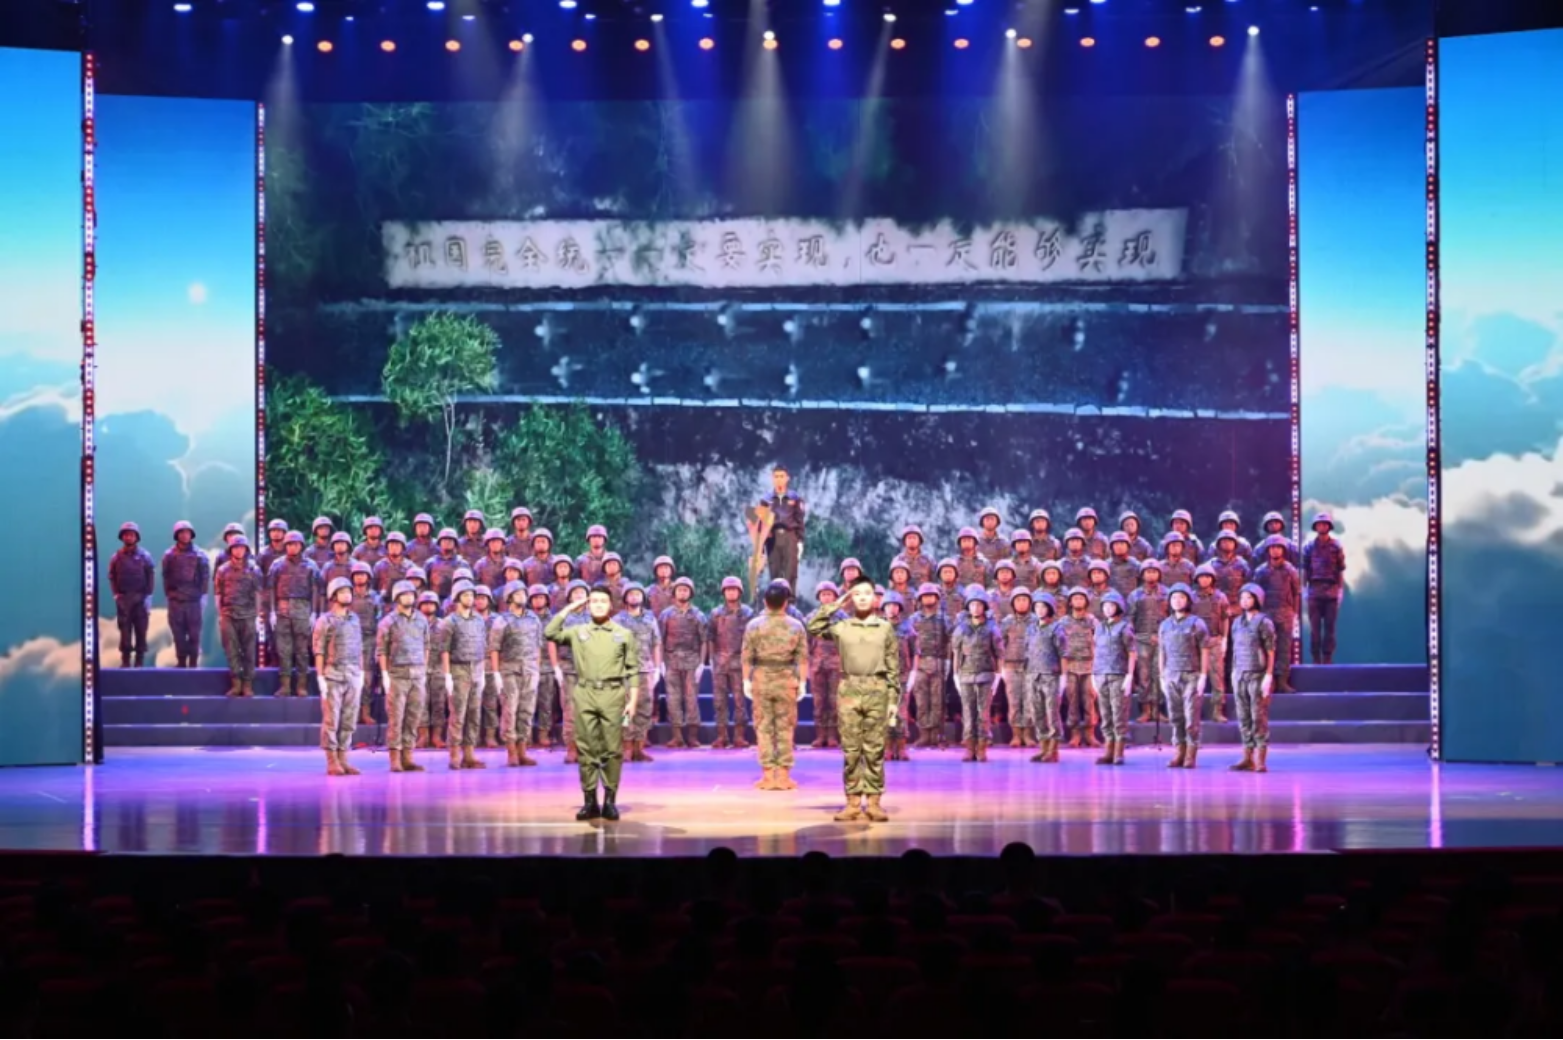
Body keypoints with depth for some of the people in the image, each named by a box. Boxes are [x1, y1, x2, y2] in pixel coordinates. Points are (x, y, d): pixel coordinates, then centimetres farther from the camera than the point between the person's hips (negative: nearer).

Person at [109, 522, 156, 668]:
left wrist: (147, 595, -6)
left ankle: (140, 660, 3)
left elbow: (151, 577, 2)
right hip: (123, 599, 1)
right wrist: (116, 593, -3)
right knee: (125, 630, 0)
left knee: (141, 630, -1)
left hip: (140, 598, -1)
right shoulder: (117, 557, 7)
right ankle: (125, 660, 3)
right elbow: (112, 577, 8)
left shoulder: (144, 556, 3)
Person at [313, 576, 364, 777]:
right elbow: (319, 651, -6)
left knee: (348, 721, 5)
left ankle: (343, 760, 11)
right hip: (333, 675, -5)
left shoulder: (354, 620, 14)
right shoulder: (325, 621, -3)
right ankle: (332, 762, -1)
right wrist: (321, 678, -12)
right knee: (331, 720, -3)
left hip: (353, 676, 5)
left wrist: (361, 673, 11)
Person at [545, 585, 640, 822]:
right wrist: (569, 609, 2)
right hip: (585, 695, 1)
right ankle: (589, 801, 7)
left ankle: (610, 800, 5)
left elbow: (632, 670, 7)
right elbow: (549, 633, -2)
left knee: (612, 749, -1)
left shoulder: (624, 634, 8)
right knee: (587, 749, 2)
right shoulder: (577, 632, 11)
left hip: (612, 695, -1)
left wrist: (632, 700, -1)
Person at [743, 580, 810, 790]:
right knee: (786, 728, 7)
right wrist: (802, 682, 2)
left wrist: (746, 681, 4)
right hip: (787, 679, 0)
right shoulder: (796, 626, -3)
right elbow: (803, 657, -5)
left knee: (763, 728, 6)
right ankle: (784, 775, 7)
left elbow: (746, 656, -4)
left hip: (761, 679, 0)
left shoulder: (754, 625, -4)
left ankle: (768, 775, 4)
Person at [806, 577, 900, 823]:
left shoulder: (885, 627, 6)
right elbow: (813, 627, 0)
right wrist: (832, 606, 1)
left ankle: (873, 801, 5)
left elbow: (893, 666, 6)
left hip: (877, 691, -1)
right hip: (849, 690, 1)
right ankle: (853, 802, 6)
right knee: (851, 749, 2)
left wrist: (894, 698, 0)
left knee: (875, 749, 1)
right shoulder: (841, 626, 7)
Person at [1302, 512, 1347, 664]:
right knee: (1314, 627, -1)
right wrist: (1304, 588, 0)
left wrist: (1341, 589, -2)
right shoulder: (1309, 547, 9)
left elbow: (1341, 570, 6)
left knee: (1330, 627, 0)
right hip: (1314, 589, 1)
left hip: (1332, 590, -1)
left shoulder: (1336, 547, 6)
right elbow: (1305, 570, 9)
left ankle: (1328, 658, 3)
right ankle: (1316, 659, 2)